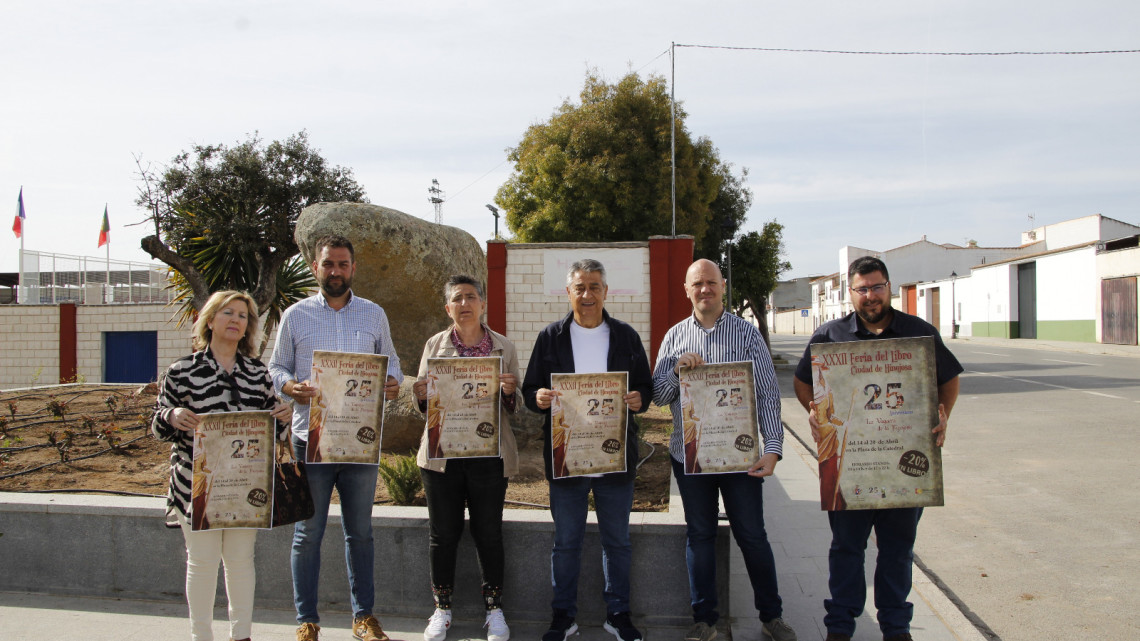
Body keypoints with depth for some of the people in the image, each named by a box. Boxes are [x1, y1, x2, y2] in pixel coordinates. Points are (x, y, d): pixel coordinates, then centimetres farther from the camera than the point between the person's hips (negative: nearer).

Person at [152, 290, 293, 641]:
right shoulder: (182, 371, 1)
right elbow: (159, 426, 2)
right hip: (197, 483, -3)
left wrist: (281, 417, -6)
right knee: (202, 559, 2)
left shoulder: (259, 373, 10)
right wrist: (172, 417, -20)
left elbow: (271, 429, 16)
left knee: (241, 558, 9)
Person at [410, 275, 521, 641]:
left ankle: (494, 610, 19)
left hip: (489, 455, -1)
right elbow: (423, 405, 11)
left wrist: (509, 391, -15)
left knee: (489, 532, 4)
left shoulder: (504, 347, 5)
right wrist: (421, 395, -11)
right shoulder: (435, 345, 7)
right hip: (441, 453, 1)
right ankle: (442, 610, 21)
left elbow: (515, 408, 7)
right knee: (443, 532, 6)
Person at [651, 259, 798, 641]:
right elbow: (658, 396, 6)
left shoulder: (747, 334, 0)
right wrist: (677, 369, -14)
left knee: (752, 535, 6)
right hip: (689, 455, 2)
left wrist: (773, 448, -13)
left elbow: (767, 395, -3)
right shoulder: (675, 337, 6)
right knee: (699, 536, 11)